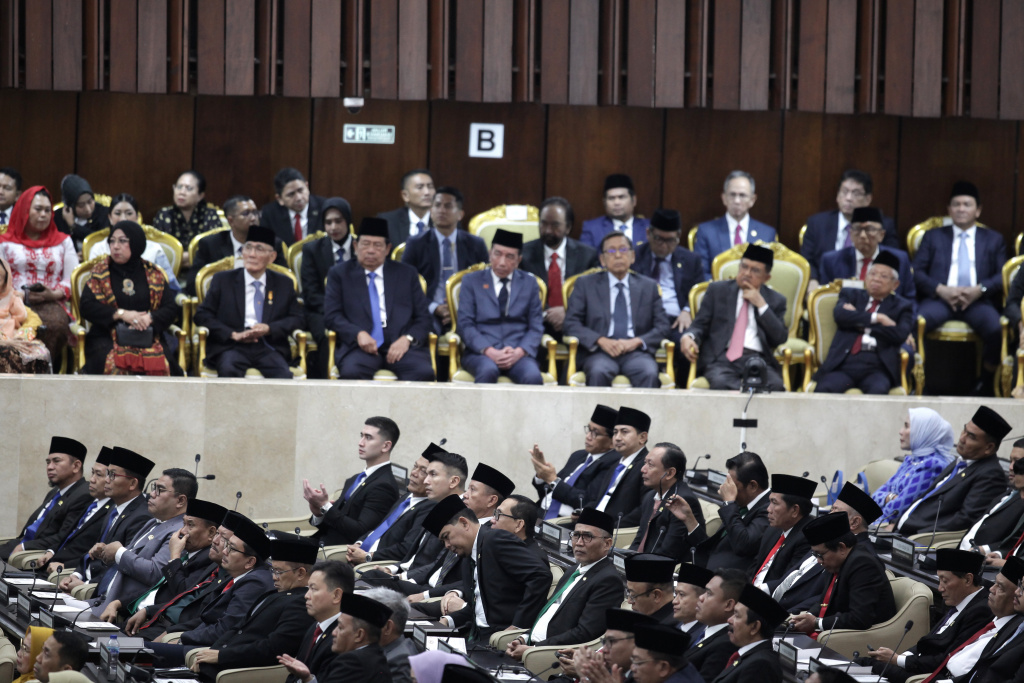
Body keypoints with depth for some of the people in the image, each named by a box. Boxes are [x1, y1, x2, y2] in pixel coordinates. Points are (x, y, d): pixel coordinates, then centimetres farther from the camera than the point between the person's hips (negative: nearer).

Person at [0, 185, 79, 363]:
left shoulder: (63, 242, 23)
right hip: (17, 305, -1)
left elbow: (72, 279, 13)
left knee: (55, 323, -37)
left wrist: (54, 294, -7)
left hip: (53, 303, 1)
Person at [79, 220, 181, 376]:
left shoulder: (154, 275, 15)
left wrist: (150, 318, -13)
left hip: (148, 338, 1)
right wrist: (121, 314, -10)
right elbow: (86, 306, 2)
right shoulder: (100, 272, 13)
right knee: (114, 364, -36)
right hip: (108, 338, -1)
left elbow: (171, 308, 8)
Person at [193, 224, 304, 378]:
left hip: (267, 347, 1)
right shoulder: (223, 280, 15)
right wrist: (233, 334, -8)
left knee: (284, 376, -32)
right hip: (232, 347, -1)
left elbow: (297, 318, 14)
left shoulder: (284, 284, 20)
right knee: (228, 371, -37)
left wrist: (269, 329, -6)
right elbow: (202, 315, 8)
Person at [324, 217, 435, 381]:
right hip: (360, 347, -1)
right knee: (351, 372, -37)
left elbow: (423, 318, 15)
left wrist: (408, 339, -8)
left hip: (399, 344, 1)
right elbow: (331, 316, 7)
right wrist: (358, 334, -13)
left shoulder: (406, 274, 21)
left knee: (424, 373, -32)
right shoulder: (339, 274, 18)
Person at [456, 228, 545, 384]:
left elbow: (536, 327, 10)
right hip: (481, 353, -1)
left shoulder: (529, 283, 17)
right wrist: (489, 352, -13)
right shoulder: (472, 281, 13)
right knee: (488, 370, -37)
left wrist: (519, 352, -10)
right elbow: (465, 325, 3)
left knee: (532, 376, -33)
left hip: (518, 353, 1)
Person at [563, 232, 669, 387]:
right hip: (599, 352, -1)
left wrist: (637, 341, -8)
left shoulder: (649, 287, 20)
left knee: (649, 374, -34)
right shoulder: (586, 284, 16)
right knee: (599, 372, -37)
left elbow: (662, 327, 12)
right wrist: (601, 341, -11)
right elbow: (571, 323, 6)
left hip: (635, 351, 1)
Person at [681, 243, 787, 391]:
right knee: (720, 382, -38)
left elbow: (780, 339, 6)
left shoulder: (775, 300, 17)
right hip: (721, 358, 0)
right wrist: (688, 337, -10)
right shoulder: (717, 290, 18)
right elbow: (700, 325, 14)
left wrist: (762, 305, 0)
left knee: (775, 386, -35)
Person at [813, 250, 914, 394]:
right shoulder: (851, 295, 24)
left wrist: (860, 322, 3)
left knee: (878, 391, -37)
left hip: (877, 368, -1)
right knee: (825, 389, -33)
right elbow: (839, 314, 1)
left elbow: (900, 335, -1)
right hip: (845, 364, 1)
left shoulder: (902, 306, 20)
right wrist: (877, 318, -1)